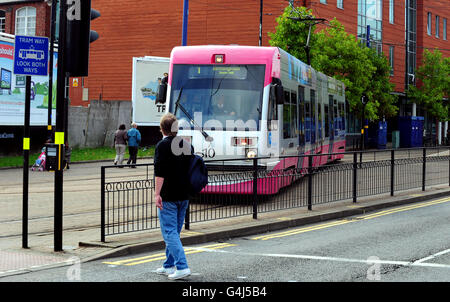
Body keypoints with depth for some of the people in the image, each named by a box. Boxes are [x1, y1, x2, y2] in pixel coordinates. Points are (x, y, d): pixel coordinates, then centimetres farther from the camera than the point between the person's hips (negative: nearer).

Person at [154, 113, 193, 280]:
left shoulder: (162, 145, -11)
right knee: (175, 232, 16)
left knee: (170, 232, -5)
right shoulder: (187, 145, 9)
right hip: (184, 196, 7)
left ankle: (182, 266, -14)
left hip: (168, 197, -7)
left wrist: (157, 194, -16)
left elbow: (160, 172, -18)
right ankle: (169, 266, 23)